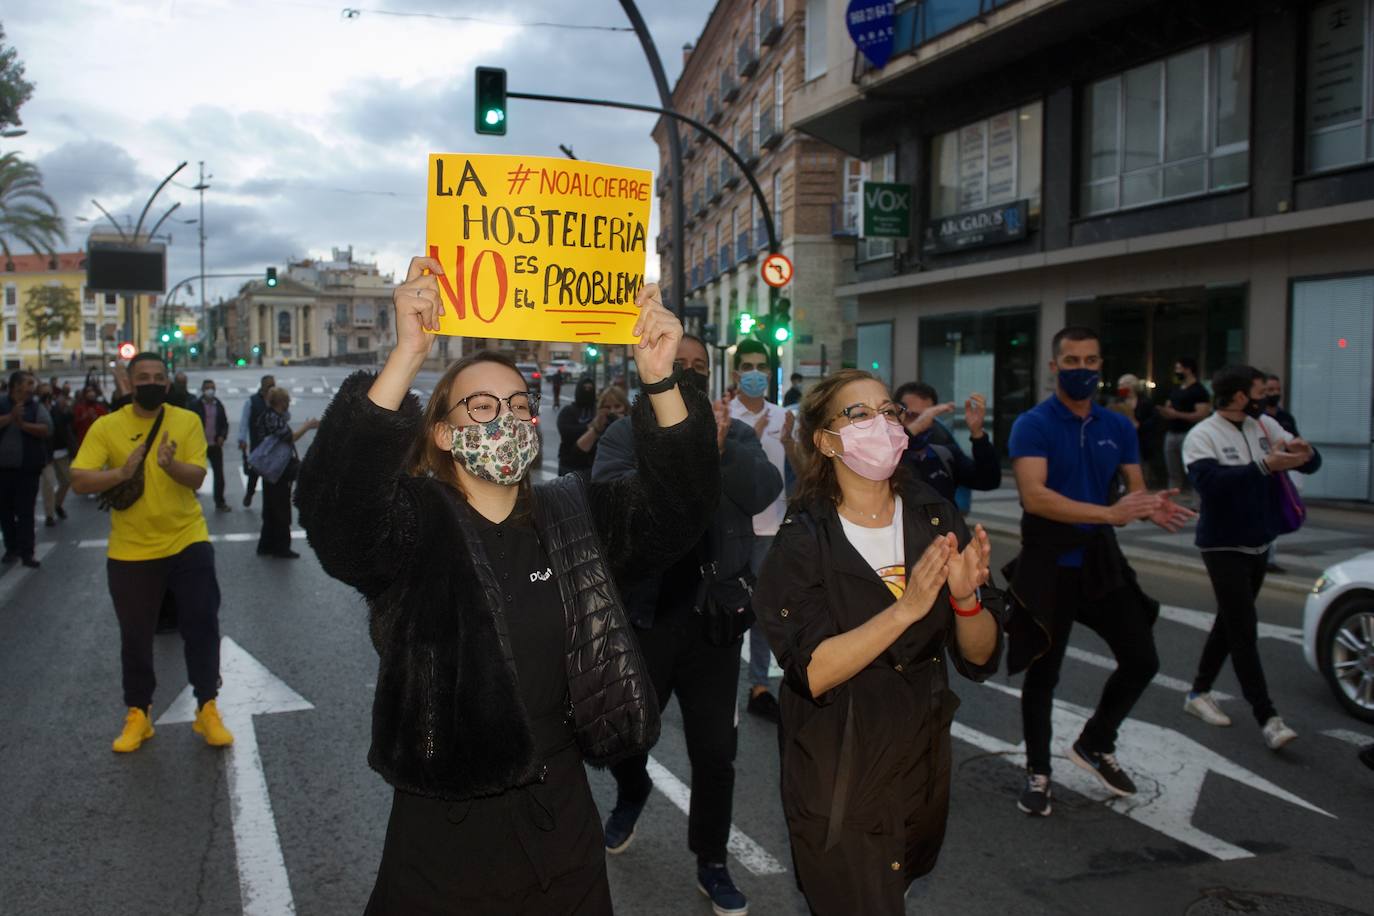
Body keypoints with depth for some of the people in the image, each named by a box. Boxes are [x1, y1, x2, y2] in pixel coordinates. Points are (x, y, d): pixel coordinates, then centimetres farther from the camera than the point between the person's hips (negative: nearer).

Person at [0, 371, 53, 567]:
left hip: (28, 468, -1)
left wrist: (23, 424, -21)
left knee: (26, 511, -2)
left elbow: (47, 429, -10)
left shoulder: (37, 407, 3)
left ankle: (27, 552, 0)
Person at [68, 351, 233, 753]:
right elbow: (78, 480, -11)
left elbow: (197, 477, -10)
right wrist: (121, 473, -29)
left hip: (187, 542, 0)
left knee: (201, 625, 1)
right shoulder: (106, 426, -3)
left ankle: (207, 709, 14)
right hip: (130, 550, 0)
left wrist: (170, 464, -31)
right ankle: (137, 715, 26)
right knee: (135, 636, 10)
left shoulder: (188, 421, -2)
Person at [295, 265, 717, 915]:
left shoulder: (575, 515, 1)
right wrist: (408, 354, -40)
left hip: (559, 815, 4)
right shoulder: (411, 524, -11)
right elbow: (333, 500, -30)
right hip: (444, 824, -3)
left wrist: (660, 380, -24)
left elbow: (676, 508, -10)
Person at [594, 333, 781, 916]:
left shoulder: (735, 434, 6)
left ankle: (712, 864, 29)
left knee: (715, 753, 9)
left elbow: (765, 491, -11)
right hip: (641, 616, -1)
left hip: (714, 619, 1)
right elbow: (607, 493, -18)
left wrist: (722, 449, -26)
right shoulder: (627, 433, 1)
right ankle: (633, 794, 50)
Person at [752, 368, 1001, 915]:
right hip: (837, 783, -5)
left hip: (924, 767, 5)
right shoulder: (803, 542, -15)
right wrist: (906, 608, -34)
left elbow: (980, 660, -5)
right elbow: (812, 673, -26)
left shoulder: (935, 519, -5)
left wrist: (966, 598, -25)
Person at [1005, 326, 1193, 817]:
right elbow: (1034, 496, -25)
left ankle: (1095, 744, 31)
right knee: (1042, 672, 6)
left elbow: (1134, 489, 6)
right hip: (1047, 565, -5)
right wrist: (1109, 512, -33)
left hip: (1101, 559, 5)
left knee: (1141, 660, 6)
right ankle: (1038, 773, 24)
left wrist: (1152, 506, -19)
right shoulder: (1033, 425, -12)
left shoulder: (1118, 427, 6)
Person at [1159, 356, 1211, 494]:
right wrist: (1163, 410, -1)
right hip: (1171, 434, 8)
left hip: (1188, 435, -8)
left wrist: (1176, 414, -19)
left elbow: (1202, 415, -17)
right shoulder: (1175, 391, 17)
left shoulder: (1199, 391, -8)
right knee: (1174, 474, 11)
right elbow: (1168, 410, 24)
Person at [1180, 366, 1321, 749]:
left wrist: (1305, 453, -21)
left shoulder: (1266, 426, 4)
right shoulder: (1202, 436, -14)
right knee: (1244, 631, -7)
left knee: (1230, 624, 15)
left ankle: (1199, 693, 28)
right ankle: (1267, 717, -2)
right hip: (1224, 546, -7)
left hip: (1259, 544, 7)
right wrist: (1264, 465, -36)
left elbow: (1311, 464, 3)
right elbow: (1209, 480, -31)